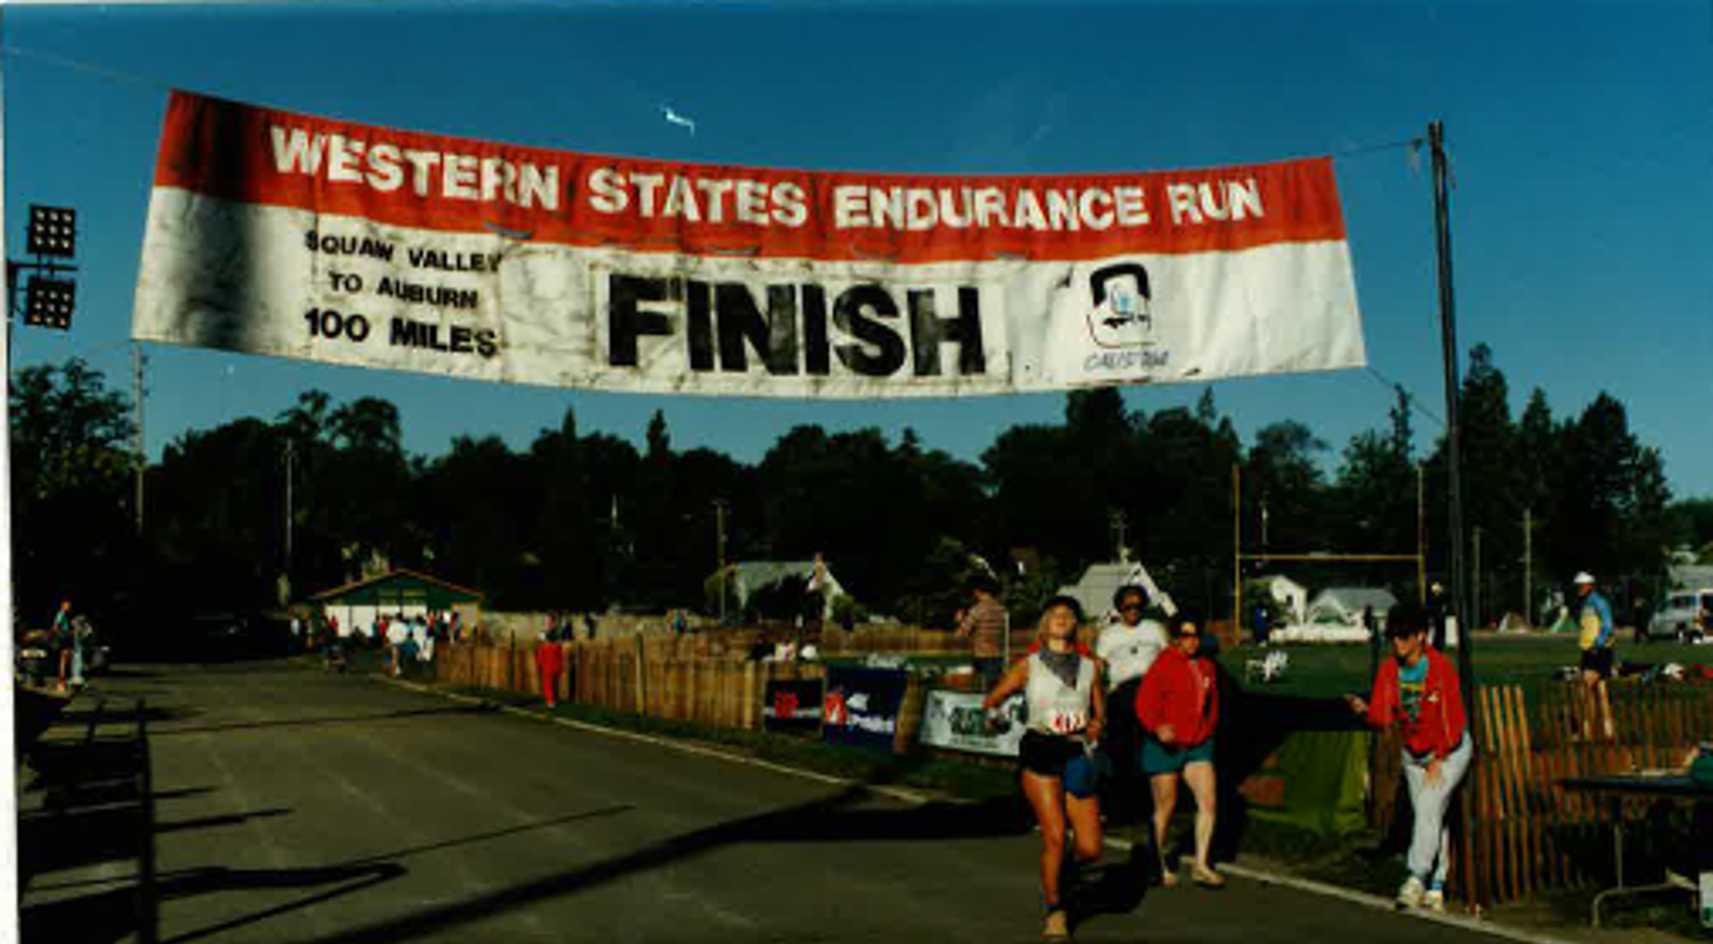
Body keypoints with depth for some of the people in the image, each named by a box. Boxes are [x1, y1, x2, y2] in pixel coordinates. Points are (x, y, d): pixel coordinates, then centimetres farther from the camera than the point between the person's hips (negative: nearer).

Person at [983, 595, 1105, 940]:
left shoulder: (1090, 667, 15)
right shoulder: (1028, 665, 8)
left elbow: (1099, 715, 19)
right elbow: (991, 700, 9)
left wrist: (1095, 726, -2)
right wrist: (992, 715, -11)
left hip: (1077, 756, 3)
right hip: (1039, 753, -2)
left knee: (1090, 849, -5)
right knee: (1054, 836, -13)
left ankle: (1062, 871, 30)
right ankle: (1055, 911, 7)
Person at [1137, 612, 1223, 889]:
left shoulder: (1205, 665, 9)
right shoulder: (1163, 665, -14)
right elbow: (1144, 703, -21)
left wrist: (1208, 729, 16)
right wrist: (1158, 728, -35)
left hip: (1198, 745, 6)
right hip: (1165, 747, -6)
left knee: (1208, 802, -3)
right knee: (1165, 808, 5)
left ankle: (1201, 865, 5)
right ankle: (1158, 864, 21)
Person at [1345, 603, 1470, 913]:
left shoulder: (1441, 667, -21)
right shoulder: (1389, 669, -8)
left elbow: (1453, 718, -17)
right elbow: (1383, 715, -11)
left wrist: (1438, 760, -16)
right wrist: (1365, 709, -33)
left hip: (1450, 750, -5)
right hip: (1414, 753, 5)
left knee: (1429, 803, -22)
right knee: (1432, 817, 8)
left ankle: (1416, 877, -20)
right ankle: (1436, 887, 14)